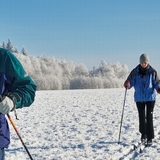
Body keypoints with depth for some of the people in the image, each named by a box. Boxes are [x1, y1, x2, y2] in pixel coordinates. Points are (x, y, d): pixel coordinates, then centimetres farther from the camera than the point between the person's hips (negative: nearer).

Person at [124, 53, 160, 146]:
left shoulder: (153, 72, -3)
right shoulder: (135, 72, -2)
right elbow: (130, 81, 1)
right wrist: (128, 85, -22)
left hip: (150, 97, -2)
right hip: (139, 98, 2)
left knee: (149, 117, -6)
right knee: (141, 117, 10)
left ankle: (150, 138, 0)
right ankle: (143, 134, 29)